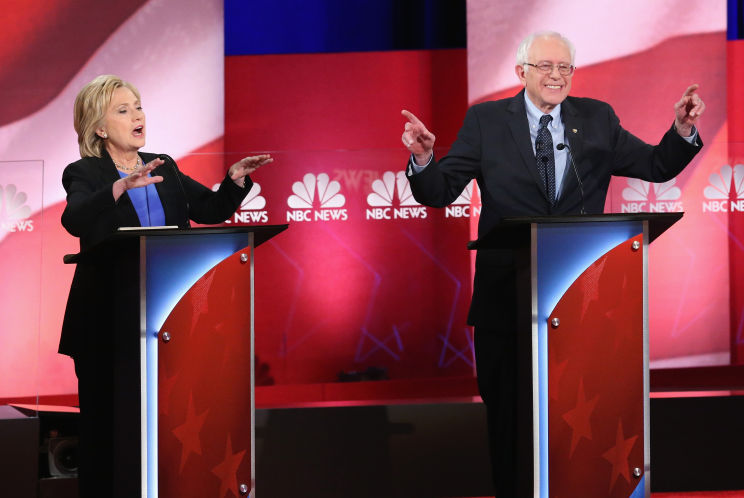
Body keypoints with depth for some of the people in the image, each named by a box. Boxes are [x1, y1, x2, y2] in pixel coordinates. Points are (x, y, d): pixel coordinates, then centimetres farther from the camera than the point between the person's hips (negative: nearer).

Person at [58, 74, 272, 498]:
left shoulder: (164, 168, 15)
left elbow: (212, 210, 12)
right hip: (110, 322, -4)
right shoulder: (85, 173, -1)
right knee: (112, 424, -2)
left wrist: (236, 180, -7)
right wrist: (122, 187, -36)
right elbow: (75, 220, -21)